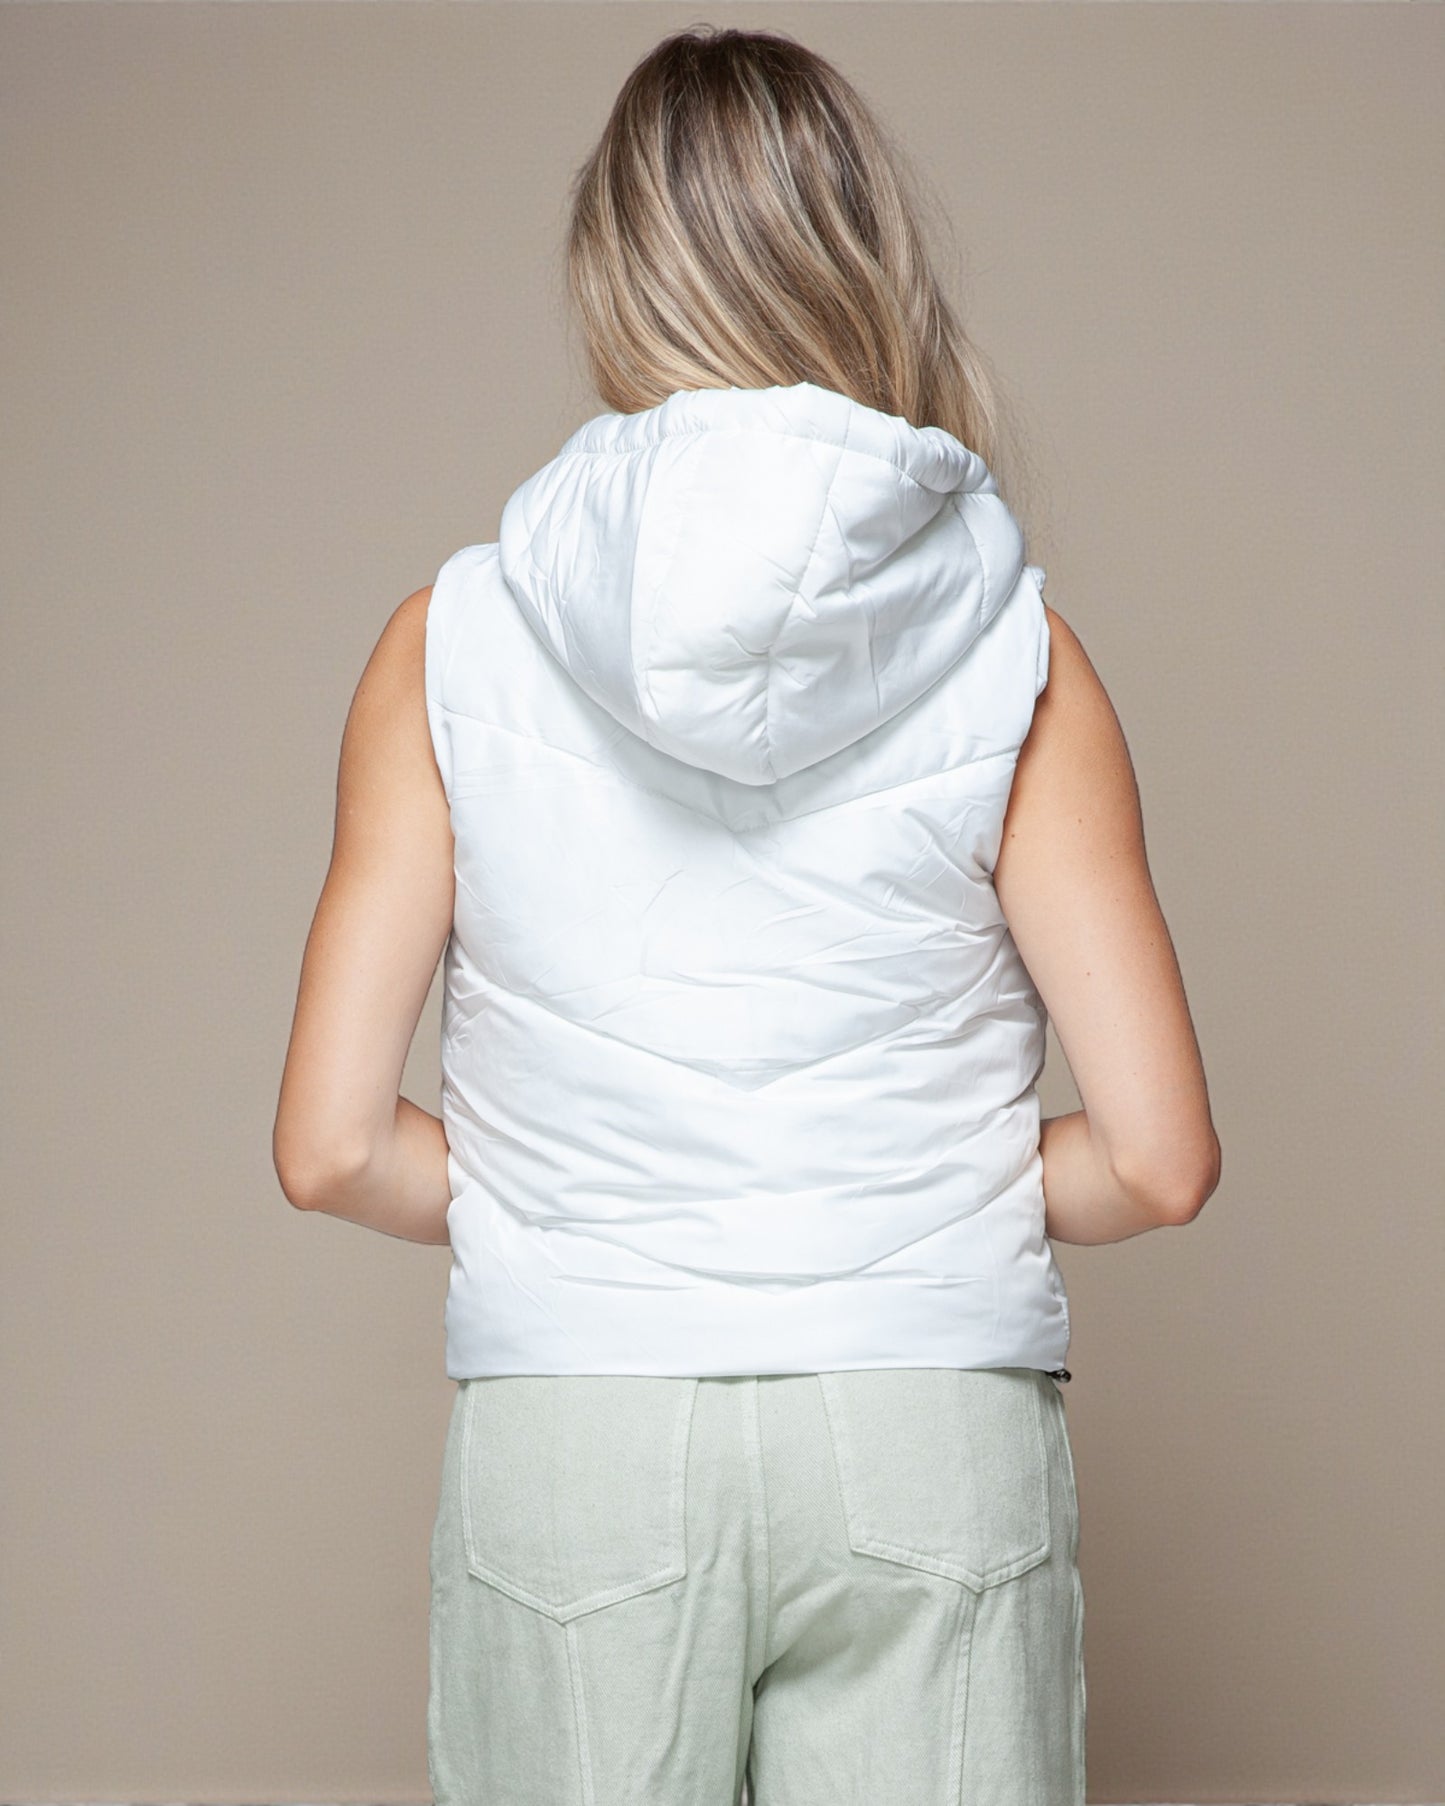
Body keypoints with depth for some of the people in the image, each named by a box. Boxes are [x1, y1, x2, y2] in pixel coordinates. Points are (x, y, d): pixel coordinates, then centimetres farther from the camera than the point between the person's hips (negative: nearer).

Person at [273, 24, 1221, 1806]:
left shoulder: (454, 640, -2)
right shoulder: (1011, 655, -4)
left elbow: (334, 1147, -4)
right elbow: (1157, 1158, -6)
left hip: (570, 1453, 1)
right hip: (930, 1451, 0)